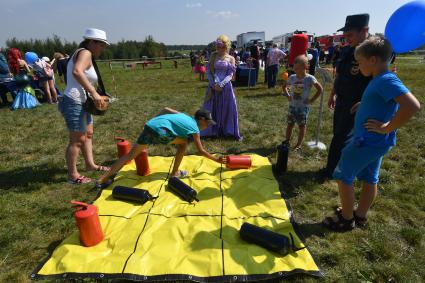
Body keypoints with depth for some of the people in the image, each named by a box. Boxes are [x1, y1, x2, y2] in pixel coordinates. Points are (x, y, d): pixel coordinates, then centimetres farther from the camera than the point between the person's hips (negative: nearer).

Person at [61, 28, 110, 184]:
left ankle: (90, 164, 33)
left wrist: (94, 96, 6)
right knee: (77, 140, -3)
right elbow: (77, 72, -32)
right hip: (74, 103, -11)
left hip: (81, 103, 11)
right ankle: (73, 175, 9)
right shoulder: (85, 53, -12)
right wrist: (94, 93, -34)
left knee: (88, 134, 19)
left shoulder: (87, 56, 19)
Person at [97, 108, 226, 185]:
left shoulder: (184, 116, 27)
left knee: (131, 154, 13)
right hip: (159, 131, -7)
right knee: (183, 143, 13)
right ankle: (175, 173, 19)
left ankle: (103, 178, 15)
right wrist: (217, 159, 23)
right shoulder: (195, 128, 8)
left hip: (149, 126, 7)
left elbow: (165, 109, 27)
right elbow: (201, 151, 13)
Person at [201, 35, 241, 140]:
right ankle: (212, 131, 18)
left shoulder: (230, 59, 5)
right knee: (212, 109, 6)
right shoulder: (213, 56, 8)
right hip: (213, 86, 1)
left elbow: (230, 75, -2)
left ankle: (228, 131, 15)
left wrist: (221, 84, -16)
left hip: (225, 86, -1)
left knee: (228, 109, 3)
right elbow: (208, 71, 3)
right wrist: (213, 84, -11)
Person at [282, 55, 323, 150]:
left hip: (303, 107, -4)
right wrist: (288, 95, 5)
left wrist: (312, 100, -12)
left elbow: (320, 89, -9)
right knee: (290, 124, 12)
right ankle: (287, 141, 25)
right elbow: (284, 86, 17)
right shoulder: (292, 77, 0)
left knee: (302, 125, 5)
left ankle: (299, 144, 15)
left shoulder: (310, 78, -13)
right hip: (292, 105, 4)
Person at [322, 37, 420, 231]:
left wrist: (387, 128, -24)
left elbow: (412, 106, -32)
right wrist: (365, 104, 11)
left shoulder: (386, 81, -22)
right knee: (369, 178, 19)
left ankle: (347, 219, 17)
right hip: (376, 142, 10)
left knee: (343, 176, 2)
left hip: (367, 142, -10)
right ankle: (360, 216, 36)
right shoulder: (382, 79, 7)